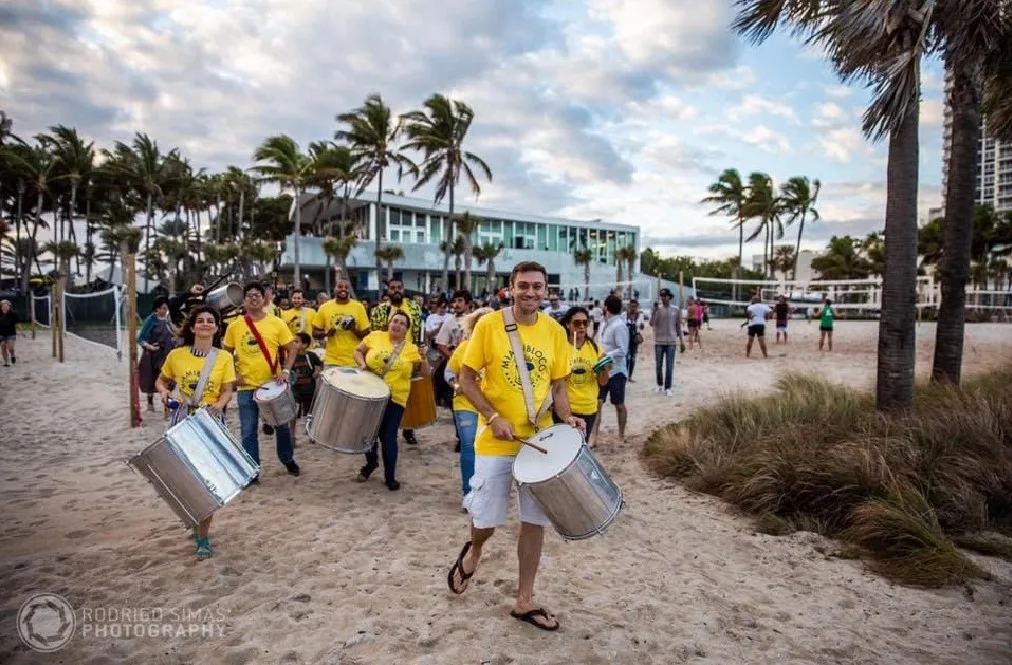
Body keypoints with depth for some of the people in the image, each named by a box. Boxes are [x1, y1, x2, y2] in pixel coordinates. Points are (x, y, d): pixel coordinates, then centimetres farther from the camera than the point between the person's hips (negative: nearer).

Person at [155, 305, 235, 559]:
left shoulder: (224, 358, -3)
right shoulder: (176, 355, 0)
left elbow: (227, 391, -3)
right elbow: (161, 380, 14)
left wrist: (219, 404, -23)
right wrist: (163, 392, -7)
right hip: (182, 420, 2)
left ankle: (203, 538, 8)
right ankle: (197, 523, 33)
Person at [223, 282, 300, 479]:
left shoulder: (276, 323, -3)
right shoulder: (234, 326, 1)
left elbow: (292, 349, 0)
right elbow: (227, 353, 12)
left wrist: (286, 370, -13)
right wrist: (234, 374, 0)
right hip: (247, 387, 1)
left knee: (281, 425, 12)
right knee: (248, 431, 5)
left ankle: (288, 459, 35)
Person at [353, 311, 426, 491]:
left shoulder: (411, 349, -2)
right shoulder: (375, 336, -1)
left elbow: (425, 372, -1)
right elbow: (358, 351, 10)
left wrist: (423, 358, -19)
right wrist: (362, 364, -8)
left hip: (395, 398, -1)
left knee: (388, 437, -2)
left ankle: (390, 477, 14)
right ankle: (371, 462, 42)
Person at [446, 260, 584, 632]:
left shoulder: (555, 332, 0)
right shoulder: (488, 325, -10)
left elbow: (557, 385, 8)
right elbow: (465, 379, -6)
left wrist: (566, 417, -11)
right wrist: (493, 417, -17)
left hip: (540, 441, 3)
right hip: (495, 442, -3)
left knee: (535, 521, 9)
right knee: (486, 522, 3)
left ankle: (524, 601, 26)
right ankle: (473, 552, 40)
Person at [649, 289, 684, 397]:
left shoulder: (675, 310, 2)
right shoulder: (657, 309, -1)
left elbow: (678, 326, 8)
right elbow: (651, 324, -11)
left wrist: (681, 341, 6)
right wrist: (654, 311, -21)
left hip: (671, 342, 0)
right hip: (659, 342, 0)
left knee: (669, 366, -2)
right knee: (659, 365, 8)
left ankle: (667, 388, 4)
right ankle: (660, 385, 25)